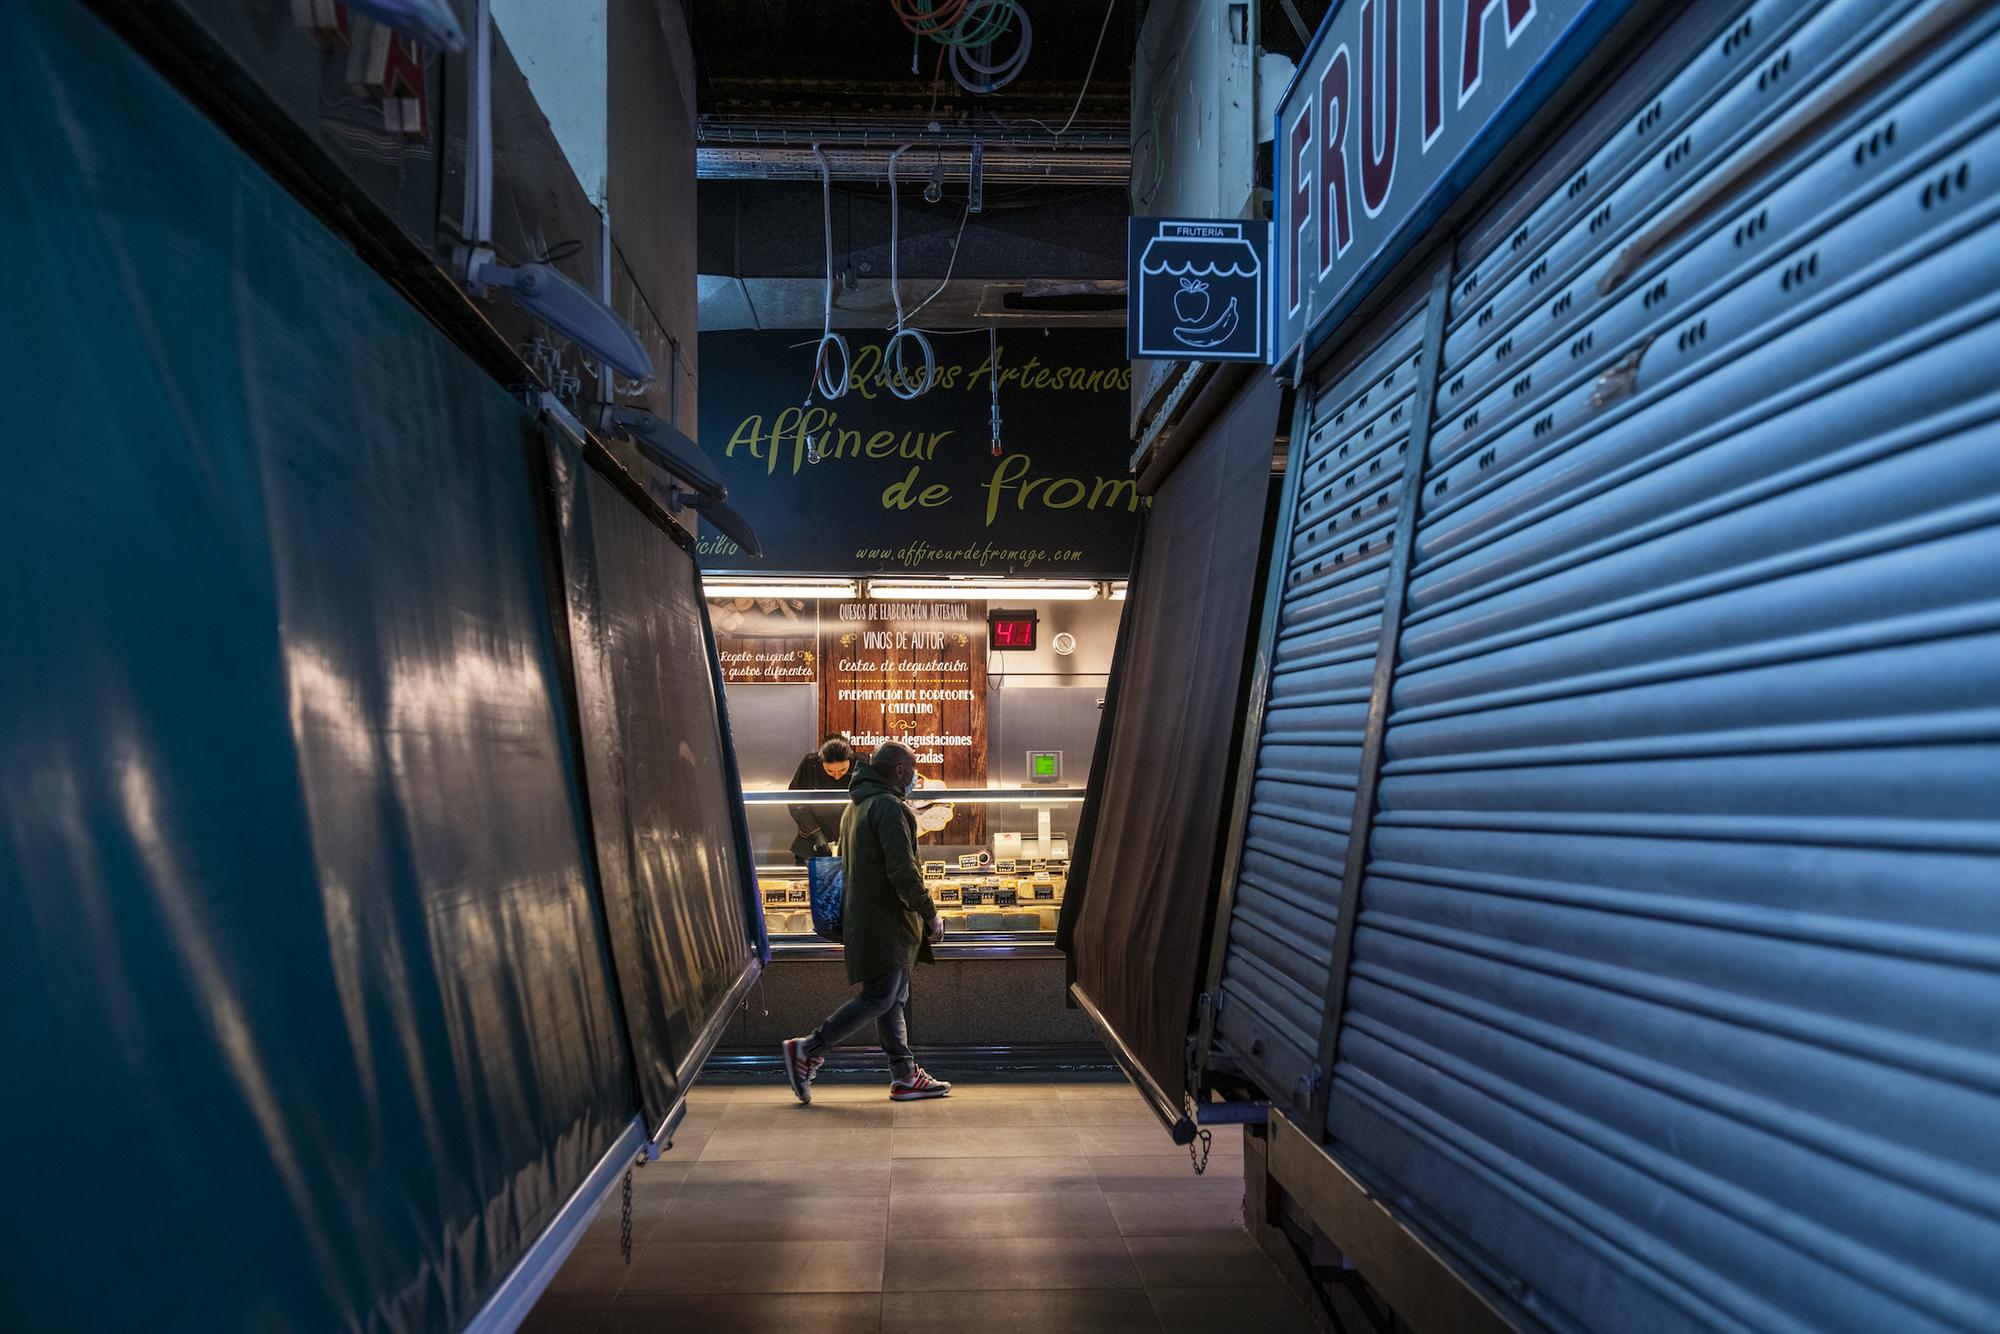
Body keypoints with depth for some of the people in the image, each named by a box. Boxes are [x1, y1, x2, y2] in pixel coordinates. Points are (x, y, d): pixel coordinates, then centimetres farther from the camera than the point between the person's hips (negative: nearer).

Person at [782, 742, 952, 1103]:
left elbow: (847, 866, 24)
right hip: (886, 923, -10)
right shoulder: (890, 806, -15)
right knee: (879, 999, -6)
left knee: (895, 999, 13)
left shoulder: (856, 806, 18)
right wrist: (930, 914, -13)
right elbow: (903, 870, -22)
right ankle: (806, 1052, -2)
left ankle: (904, 1076, 17)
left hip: (864, 919, 10)